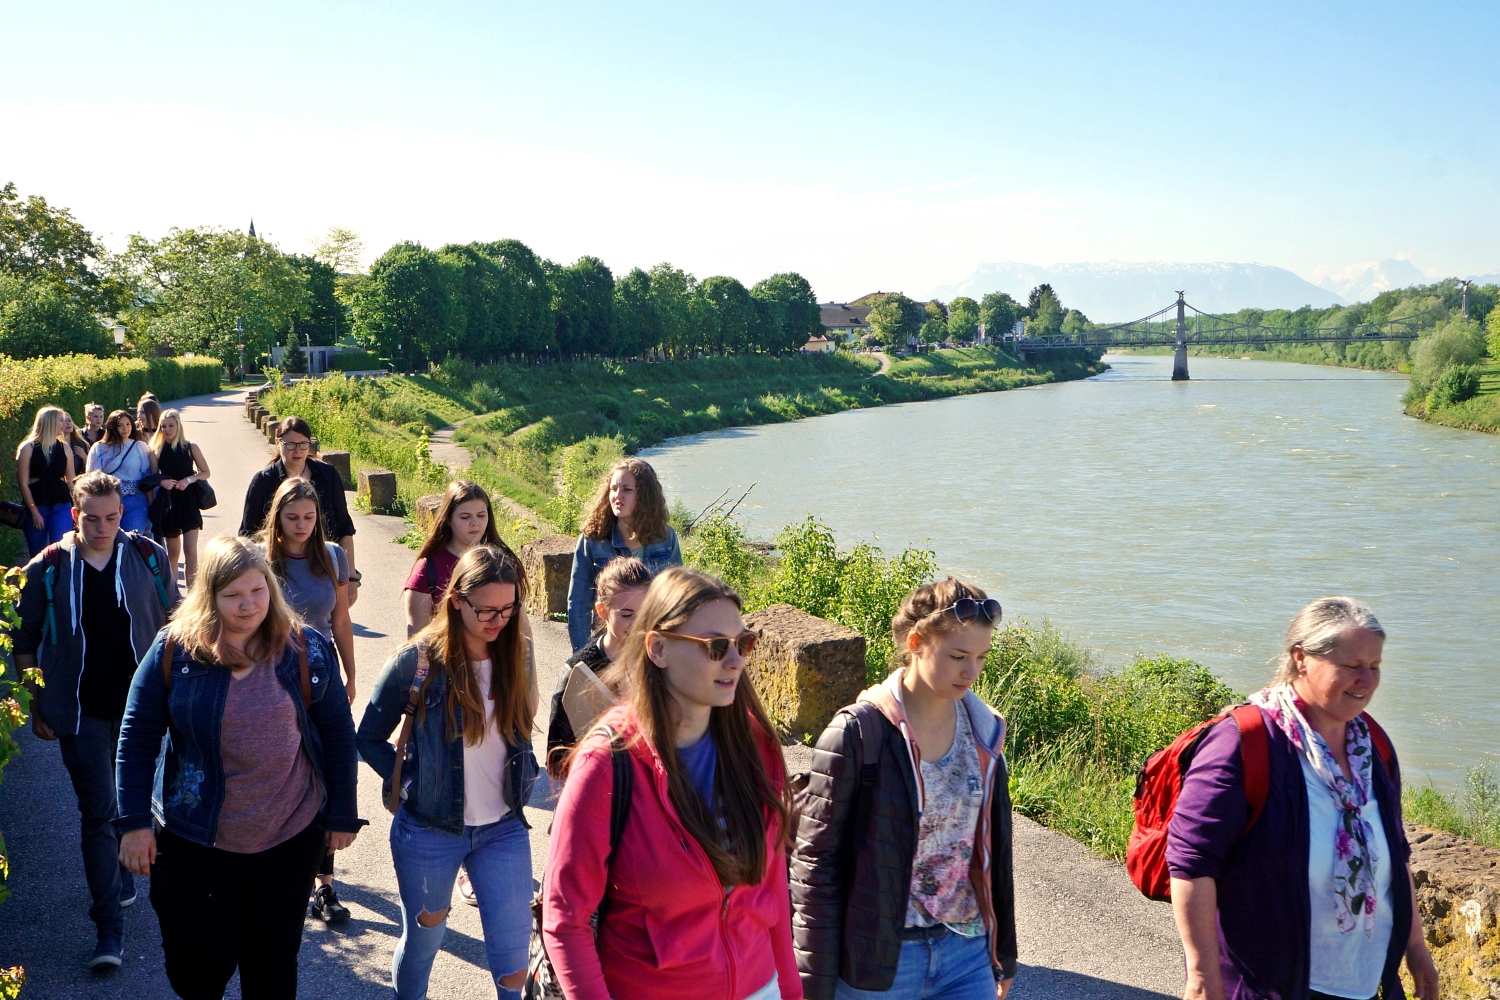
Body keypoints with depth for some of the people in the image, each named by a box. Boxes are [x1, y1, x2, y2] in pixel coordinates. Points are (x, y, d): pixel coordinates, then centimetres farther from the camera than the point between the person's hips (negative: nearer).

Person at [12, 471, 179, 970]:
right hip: (82, 712, -2)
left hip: (140, 706, 2)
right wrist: (37, 708, 3)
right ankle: (109, 926, 2)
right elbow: (26, 643, 3)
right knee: (99, 811, -3)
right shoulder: (47, 569, -5)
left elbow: (173, 626, 7)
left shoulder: (148, 559, -3)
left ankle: (119, 876, 41)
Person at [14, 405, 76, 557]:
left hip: (61, 506, 2)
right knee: (38, 556, 5)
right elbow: (23, 483, -5)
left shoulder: (64, 448, 8)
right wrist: (34, 512, -10)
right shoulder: (27, 448, -2)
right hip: (36, 506, -2)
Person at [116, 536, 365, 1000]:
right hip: (194, 840, 0)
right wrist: (134, 821, -5)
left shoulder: (305, 650, -6)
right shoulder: (173, 650, -7)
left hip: (288, 840, 0)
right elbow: (138, 737, -1)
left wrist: (342, 816, 1)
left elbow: (338, 732, 0)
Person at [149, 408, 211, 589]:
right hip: (167, 502, 2)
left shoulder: (190, 448, 1)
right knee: (172, 552, 10)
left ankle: (192, 591, -11)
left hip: (188, 501, -2)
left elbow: (205, 472, 4)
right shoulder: (156, 450, 5)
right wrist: (162, 482, -12)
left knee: (190, 550, -12)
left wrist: (189, 479, -13)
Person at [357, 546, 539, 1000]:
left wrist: (518, 786, 0)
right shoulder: (417, 662, -13)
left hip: (504, 829, 2)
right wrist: (408, 783, -10)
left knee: (513, 957, 1)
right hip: (430, 831, -2)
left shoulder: (516, 656, -3)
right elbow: (370, 738, -2)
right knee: (423, 937, 19)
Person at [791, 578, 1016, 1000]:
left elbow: (995, 847, 12)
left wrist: (1003, 955, 18)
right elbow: (815, 862, -12)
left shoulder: (984, 731, 2)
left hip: (967, 952, 4)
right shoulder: (858, 734, -15)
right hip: (878, 961, -4)